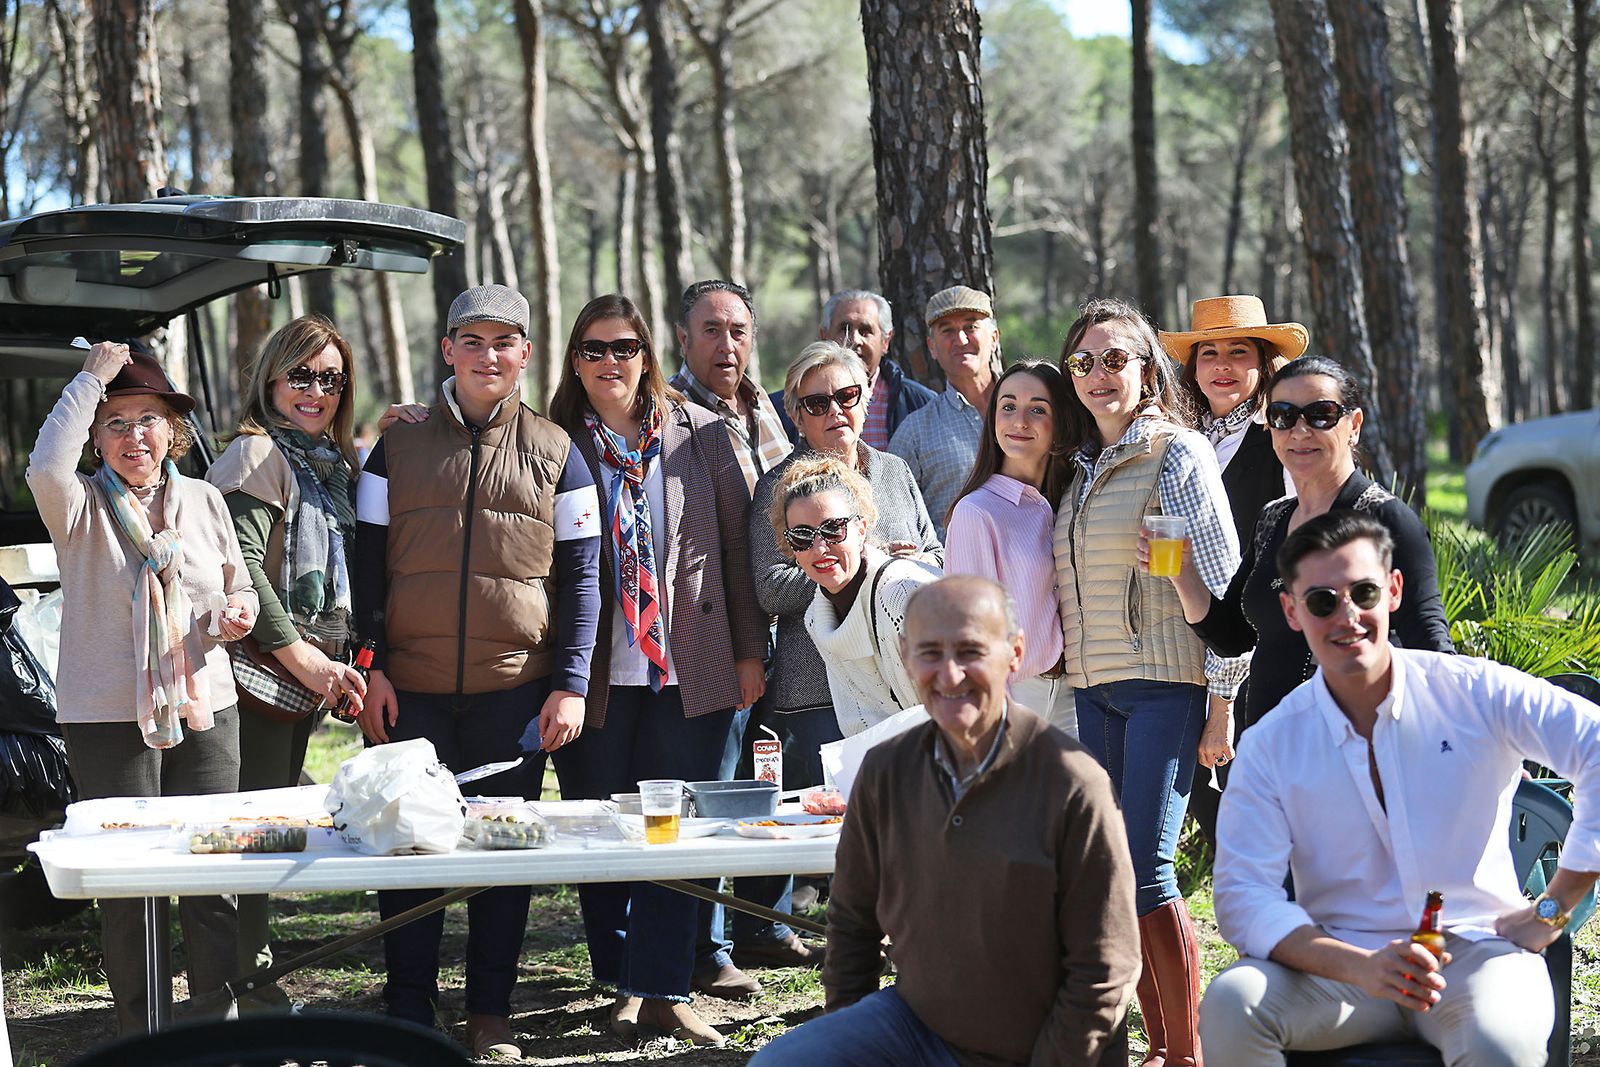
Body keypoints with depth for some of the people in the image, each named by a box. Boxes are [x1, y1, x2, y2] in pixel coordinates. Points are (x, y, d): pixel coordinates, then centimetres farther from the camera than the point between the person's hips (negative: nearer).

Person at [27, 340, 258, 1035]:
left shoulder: (203, 501, 10)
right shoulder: (83, 507, -2)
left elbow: (240, 591, 21)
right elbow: (47, 468, -26)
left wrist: (237, 615, -3)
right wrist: (92, 377, -19)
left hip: (205, 713, 3)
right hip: (108, 719, -3)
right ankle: (140, 1038, 14)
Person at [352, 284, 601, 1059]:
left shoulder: (554, 454, 7)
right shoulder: (398, 448, 7)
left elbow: (581, 579, 6)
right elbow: (367, 567, 7)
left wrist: (571, 684, -2)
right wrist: (369, 667, -2)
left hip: (516, 689, 0)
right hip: (411, 689, 0)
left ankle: (491, 1014, 15)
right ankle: (408, 1010, 14)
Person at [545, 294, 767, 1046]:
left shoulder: (700, 434, 6)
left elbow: (737, 543, 8)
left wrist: (750, 650, 5)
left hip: (689, 671, 0)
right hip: (595, 675, 0)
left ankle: (662, 991, 1)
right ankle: (625, 986, 16)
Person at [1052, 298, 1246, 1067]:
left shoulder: (1179, 453, -4)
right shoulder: (1080, 469, 16)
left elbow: (1222, 578, -7)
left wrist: (1223, 695, -11)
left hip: (1165, 685, -7)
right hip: (1094, 690, 7)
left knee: (1146, 873, -11)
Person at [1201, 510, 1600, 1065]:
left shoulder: (1476, 693, 0)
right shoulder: (1269, 746, 2)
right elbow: (1243, 898, -6)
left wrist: (1551, 910, -6)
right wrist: (1362, 968, -23)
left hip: (1474, 951, -2)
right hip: (1340, 967, 2)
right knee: (1230, 1003, -28)